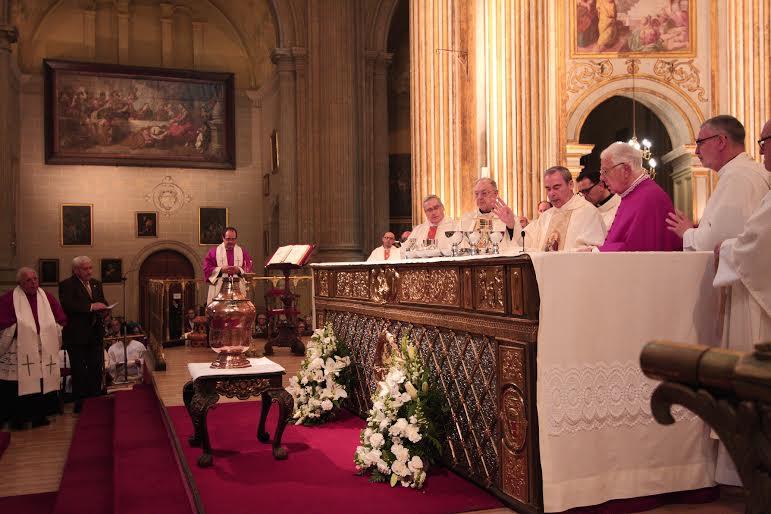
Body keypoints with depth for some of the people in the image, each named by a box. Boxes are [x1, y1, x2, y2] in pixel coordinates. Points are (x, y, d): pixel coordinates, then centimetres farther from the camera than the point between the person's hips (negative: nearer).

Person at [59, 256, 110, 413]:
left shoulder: (96, 284, 12)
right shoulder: (66, 285, -9)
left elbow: (103, 303, 17)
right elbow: (67, 305, -25)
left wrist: (105, 310, -6)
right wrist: (91, 307, -29)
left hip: (95, 334, 6)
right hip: (76, 335, -6)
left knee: (97, 370, 10)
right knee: (79, 371, 2)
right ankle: (80, 403, 11)